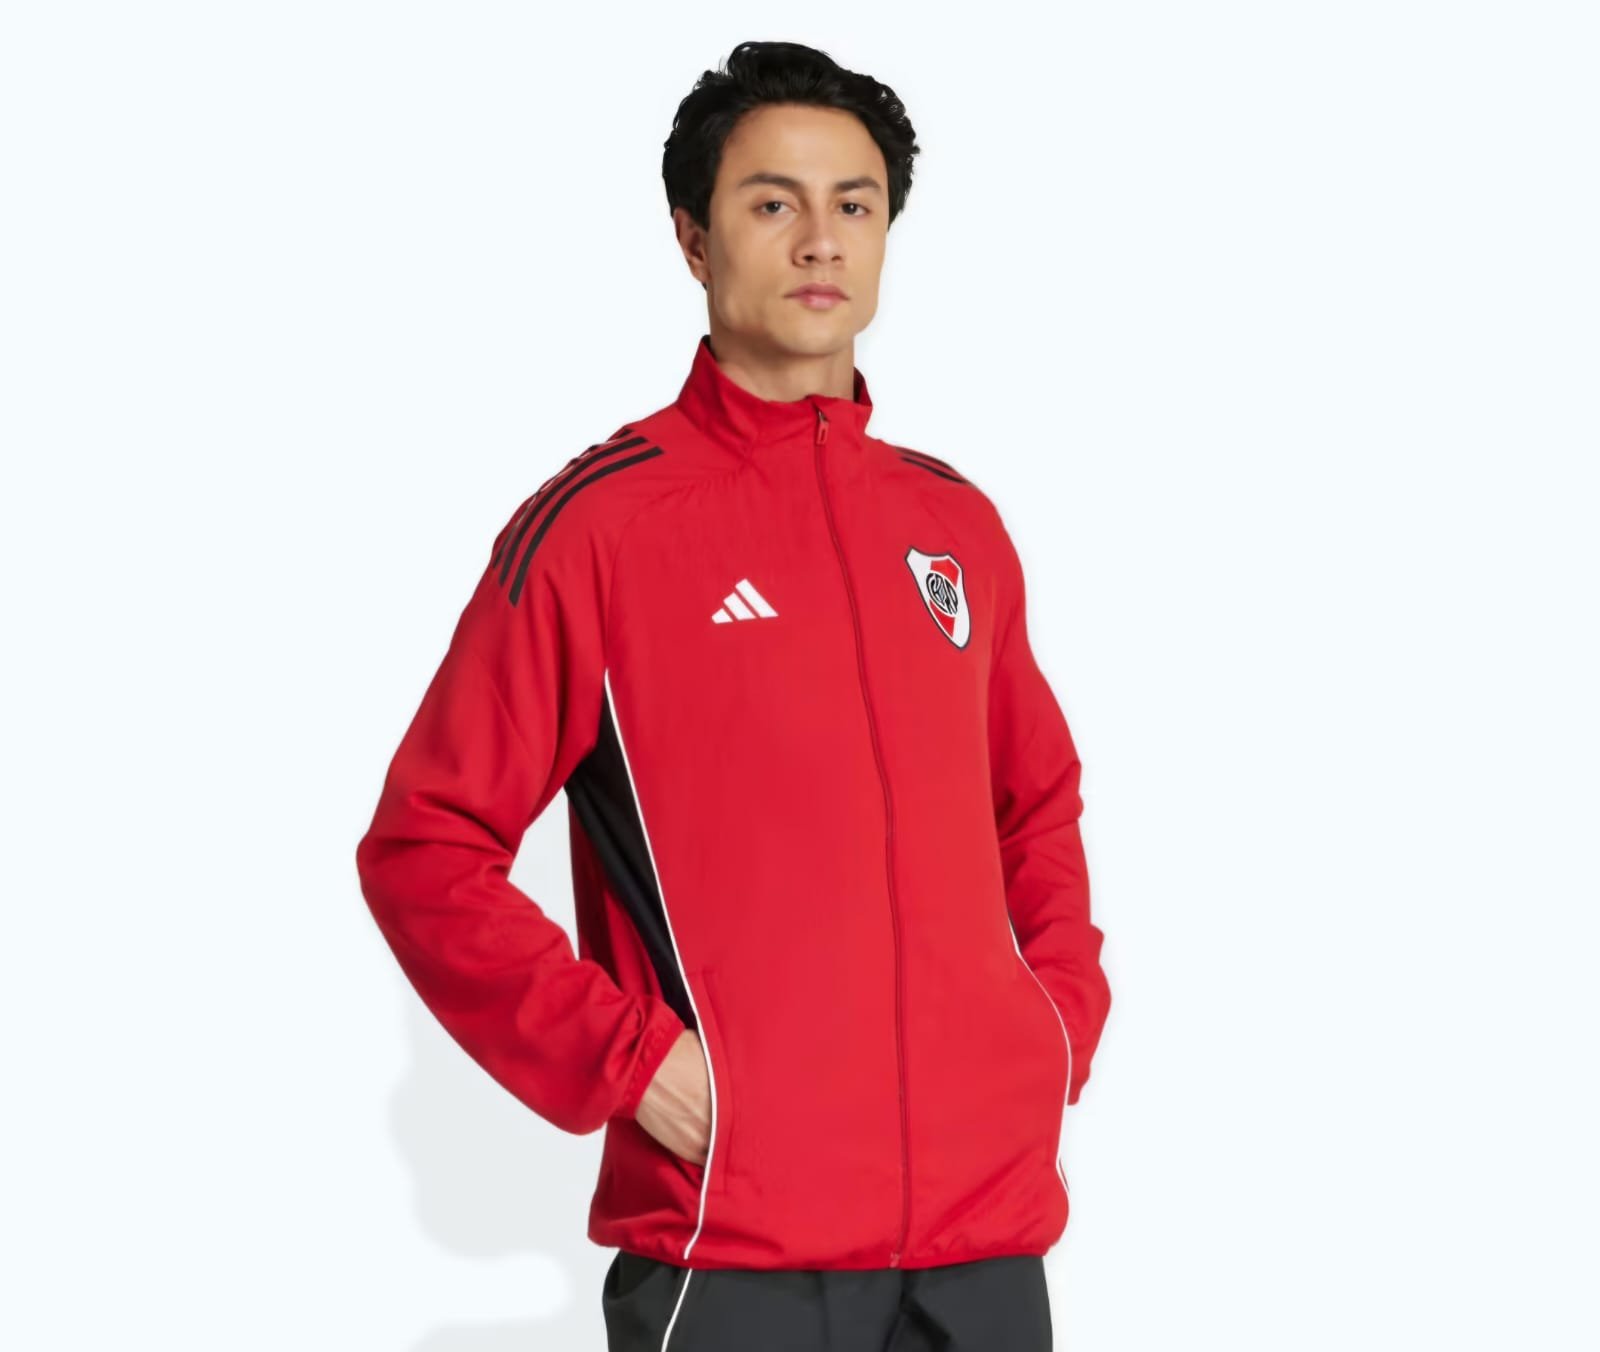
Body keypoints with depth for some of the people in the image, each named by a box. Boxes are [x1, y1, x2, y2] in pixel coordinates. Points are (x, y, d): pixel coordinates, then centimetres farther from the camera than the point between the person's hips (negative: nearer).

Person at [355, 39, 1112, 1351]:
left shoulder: (959, 525, 10)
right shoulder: (599, 523, -5)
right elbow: (426, 848, -5)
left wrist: (1066, 1019, 10)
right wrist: (628, 1057, -12)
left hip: (987, 1226, 5)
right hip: (733, 1243, -4)